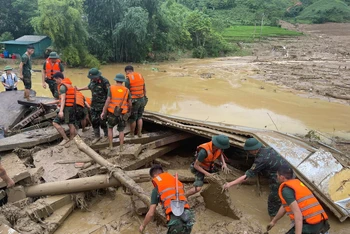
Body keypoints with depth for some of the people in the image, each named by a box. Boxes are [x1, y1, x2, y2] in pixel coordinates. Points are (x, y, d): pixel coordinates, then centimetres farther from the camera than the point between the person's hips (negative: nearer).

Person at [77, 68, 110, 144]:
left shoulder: (104, 82, -20)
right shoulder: (92, 80, 2)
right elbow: (89, 87, 24)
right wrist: (80, 89, 30)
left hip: (102, 105, -7)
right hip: (94, 104, 7)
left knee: (102, 121, 1)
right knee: (94, 120, 8)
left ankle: (106, 135, 23)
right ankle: (97, 136, 23)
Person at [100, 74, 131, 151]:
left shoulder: (111, 88, -6)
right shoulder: (126, 90, 0)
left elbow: (108, 100, -14)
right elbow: (130, 104, 2)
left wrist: (103, 112, -9)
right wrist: (128, 111, 21)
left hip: (112, 113, -1)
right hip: (122, 114, 1)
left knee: (110, 128, 21)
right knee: (121, 131, 16)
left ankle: (110, 146, 16)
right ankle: (121, 147, 13)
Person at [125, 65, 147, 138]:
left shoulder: (128, 79, -13)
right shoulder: (140, 76, 5)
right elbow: (144, 89, 10)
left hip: (133, 101, -6)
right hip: (142, 99, 6)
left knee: (132, 118, 10)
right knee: (139, 117, 19)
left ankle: (132, 133, 23)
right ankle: (139, 133, 22)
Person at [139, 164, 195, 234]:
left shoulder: (156, 189, 4)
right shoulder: (177, 181, 18)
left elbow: (151, 214, 4)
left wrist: (143, 225, 23)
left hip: (176, 220, -5)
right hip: (189, 216, 5)